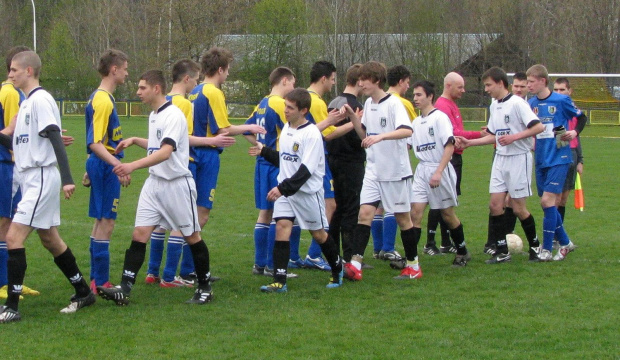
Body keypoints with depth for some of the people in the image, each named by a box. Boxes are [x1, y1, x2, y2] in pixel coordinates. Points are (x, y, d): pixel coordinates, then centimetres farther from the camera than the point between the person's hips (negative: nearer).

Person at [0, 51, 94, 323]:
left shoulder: (40, 100, -14)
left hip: (41, 179, -10)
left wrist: (66, 178, -28)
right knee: (50, 240, 16)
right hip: (31, 178, 10)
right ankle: (83, 293, 27)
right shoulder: (26, 103, 15)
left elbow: (55, 139, -21)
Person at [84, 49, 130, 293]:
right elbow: (95, 144, -25)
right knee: (106, 223, -6)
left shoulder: (100, 97, 13)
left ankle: (96, 279, 21)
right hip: (105, 166, -11)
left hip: (99, 164, 11)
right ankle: (101, 283, -3)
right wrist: (118, 165, -35)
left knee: (101, 222, 15)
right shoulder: (104, 100, -18)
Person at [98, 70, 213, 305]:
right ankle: (124, 290, -9)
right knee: (139, 234, -4)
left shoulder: (173, 115, -17)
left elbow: (165, 152, -30)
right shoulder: (153, 115, 11)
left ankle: (205, 288, 19)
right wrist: (135, 141, 15)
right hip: (154, 182, 8)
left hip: (177, 184, -8)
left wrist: (133, 166, -41)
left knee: (192, 237, 5)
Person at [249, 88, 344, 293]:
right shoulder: (286, 128, 7)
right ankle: (279, 281, -11)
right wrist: (264, 152, 7)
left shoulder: (311, 134, -18)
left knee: (318, 233, 6)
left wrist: (283, 188, -28)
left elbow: (306, 170, -23)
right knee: (281, 226, -9)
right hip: (285, 190, 6)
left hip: (308, 191, -6)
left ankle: (337, 270, 31)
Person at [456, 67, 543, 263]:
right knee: (495, 203, -1)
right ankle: (502, 251, 5)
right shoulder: (494, 106, 12)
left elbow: (538, 127, -20)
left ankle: (535, 246, 16)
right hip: (500, 159, 8)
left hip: (519, 158, -8)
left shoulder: (517, 103, -13)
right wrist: (470, 143, 12)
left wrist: (514, 137, -24)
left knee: (518, 207, -3)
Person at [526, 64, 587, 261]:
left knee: (548, 200, -14)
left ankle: (546, 250, -9)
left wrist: (575, 132, -10)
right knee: (548, 203, 8)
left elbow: (581, 117, 6)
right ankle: (565, 242, 24)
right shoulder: (531, 104, 7)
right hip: (541, 160, 6)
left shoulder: (561, 101, -7)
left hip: (559, 158, -6)